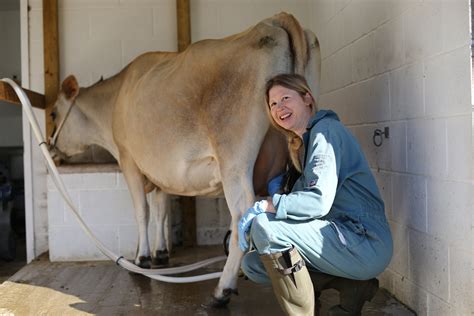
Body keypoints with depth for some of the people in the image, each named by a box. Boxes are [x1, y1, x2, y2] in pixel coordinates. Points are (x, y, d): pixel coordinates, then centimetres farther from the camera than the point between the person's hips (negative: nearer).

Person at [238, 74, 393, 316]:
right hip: (347, 241, 10)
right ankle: (350, 286, 5)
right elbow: (301, 197, 12)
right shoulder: (302, 142, 17)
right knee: (253, 264, 8)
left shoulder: (325, 130, -11)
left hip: (366, 244, -10)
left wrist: (265, 206, -17)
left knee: (264, 226, -22)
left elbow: (318, 202, -22)